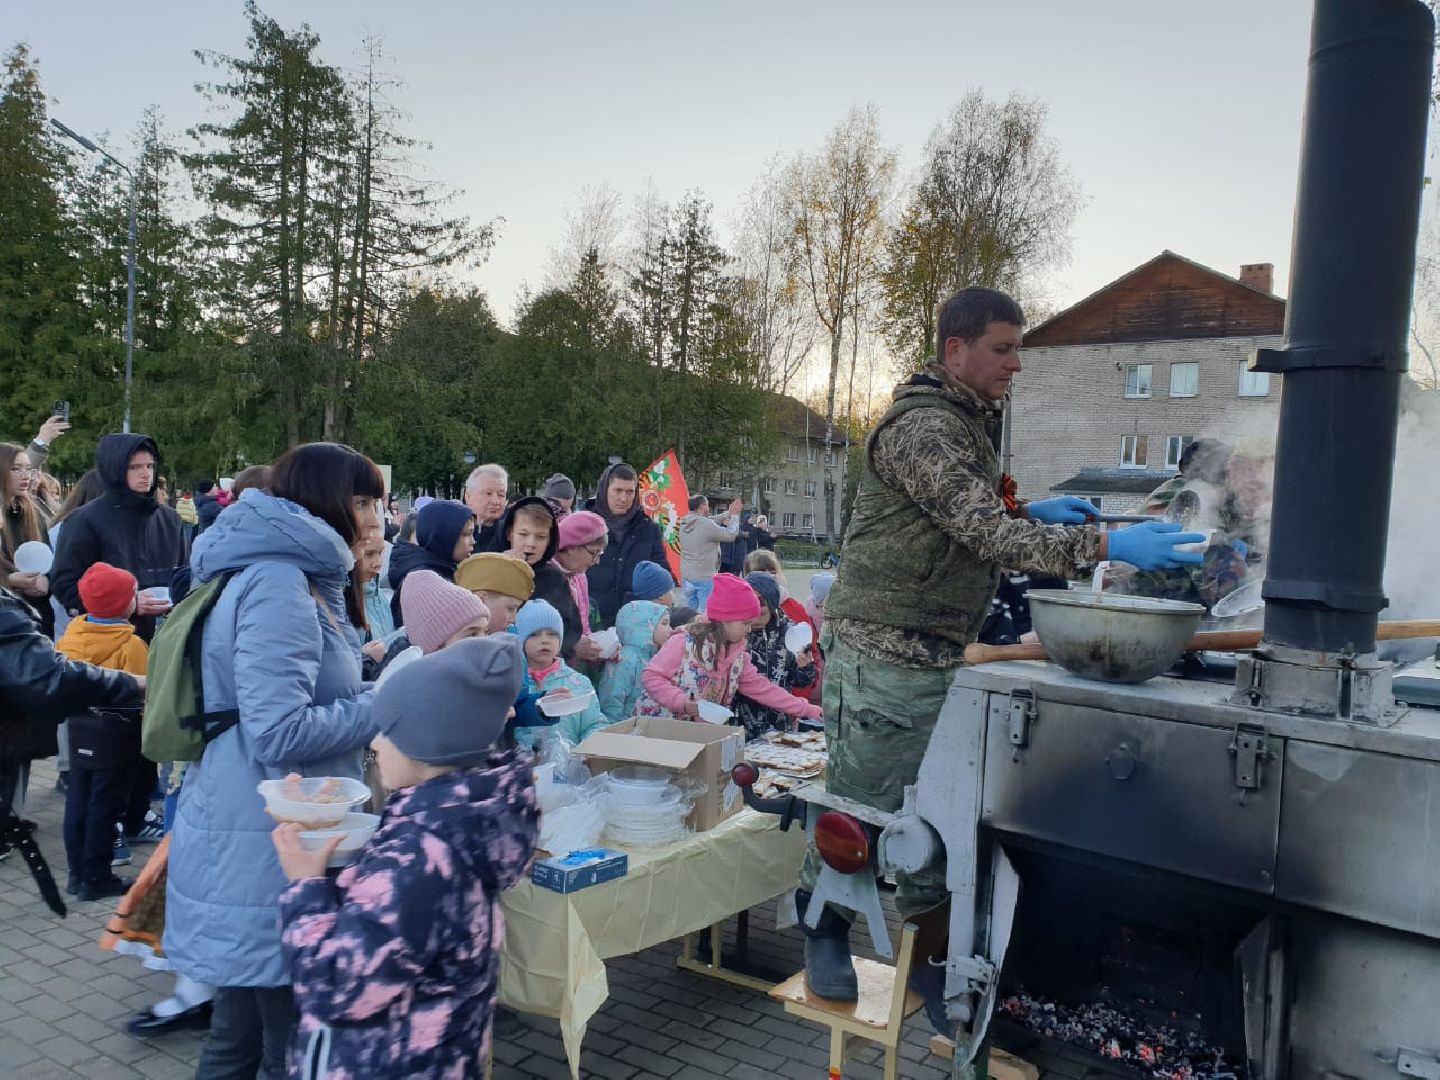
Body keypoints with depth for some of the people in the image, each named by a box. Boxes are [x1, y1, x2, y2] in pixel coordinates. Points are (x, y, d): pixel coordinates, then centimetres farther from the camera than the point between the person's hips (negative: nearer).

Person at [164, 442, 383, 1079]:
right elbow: (280, 734, -26)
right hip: (267, 849, -10)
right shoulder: (279, 585, -20)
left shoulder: (290, 577, 12)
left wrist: (378, 690, 10)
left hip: (259, 833, 10)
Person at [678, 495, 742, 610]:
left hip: (686, 578, 7)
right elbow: (731, 535, -9)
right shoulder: (707, 525, -19)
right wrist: (734, 516, 6)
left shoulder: (684, 523, 3)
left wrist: (727, 514, 17)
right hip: (705, 579, -7)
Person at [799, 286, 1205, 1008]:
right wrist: (1105, 545, -29)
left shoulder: (970, 421, 16)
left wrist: (1027, 513, 8)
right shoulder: (924, 426, -18)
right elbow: (985, 533, -25)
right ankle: (824, 933, 23)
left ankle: (925, 950, 26)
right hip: (883, 654, -9)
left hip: (940, 654, 9)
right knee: (857, 810, 4)